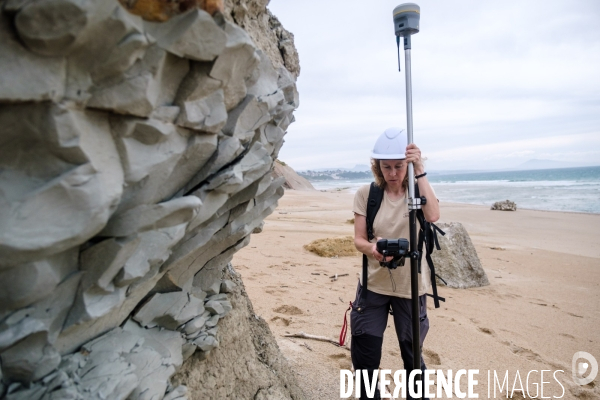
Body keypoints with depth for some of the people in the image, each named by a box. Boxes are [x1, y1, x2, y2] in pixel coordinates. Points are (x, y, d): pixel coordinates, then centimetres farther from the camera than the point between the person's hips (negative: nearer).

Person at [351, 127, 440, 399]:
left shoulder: (418, 191, -5)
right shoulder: (366, 194, -5)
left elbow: (433, 216, -26)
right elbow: (358, 240, -7)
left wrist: (419, 171, -29)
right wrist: (372, 248, -29)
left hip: (410, 288, 0)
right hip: (373, 285, 1)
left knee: (412, 356, 14)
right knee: (364, 357, 8)